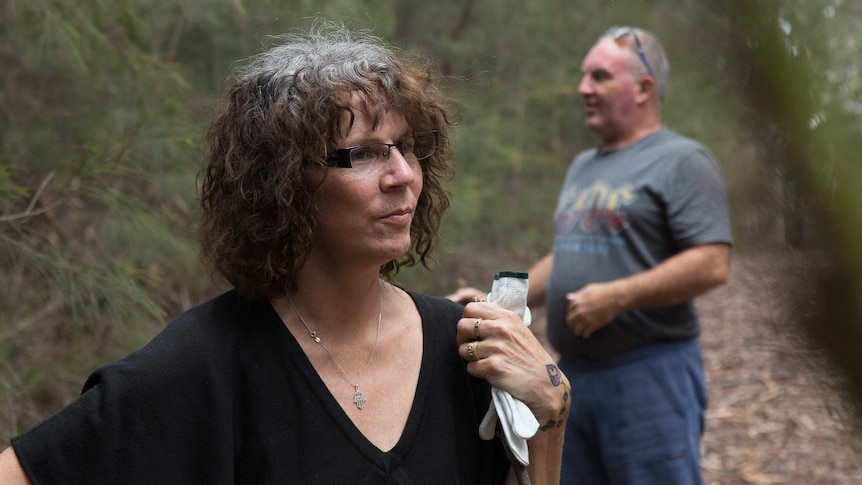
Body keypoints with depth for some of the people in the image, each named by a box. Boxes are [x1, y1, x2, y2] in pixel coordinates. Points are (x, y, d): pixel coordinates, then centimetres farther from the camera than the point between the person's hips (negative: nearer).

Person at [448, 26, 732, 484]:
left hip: (650, 375, -8)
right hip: (573, 375, 8)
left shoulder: (681, 161, -7)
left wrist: (616, 296, -21)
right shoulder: (582, 167, 19)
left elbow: (712, 265, -17)